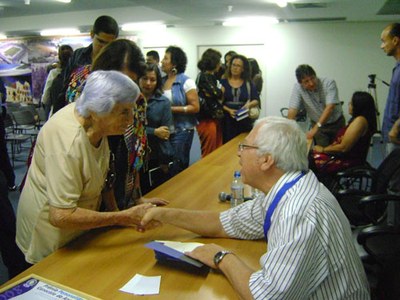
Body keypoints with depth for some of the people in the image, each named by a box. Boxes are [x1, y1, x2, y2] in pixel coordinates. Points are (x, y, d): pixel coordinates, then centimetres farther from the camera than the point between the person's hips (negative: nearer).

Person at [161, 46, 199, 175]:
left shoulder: (186, 81, -9)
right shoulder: (162, 81, 8)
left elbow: (195, 107, -13)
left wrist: (171, 109, -17)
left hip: (182, 130, -5)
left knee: (177, 170, 1)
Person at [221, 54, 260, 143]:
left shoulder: (248, 83, 10)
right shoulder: (223, 82, 5)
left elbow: (256, 100, 9)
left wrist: (249, 104, -12)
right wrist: (228, 110, -15)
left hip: (244, 121, 1)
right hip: (227, 120, -1)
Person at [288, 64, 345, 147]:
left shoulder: (329, 83, -22)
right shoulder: (297, 87, -18)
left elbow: (330, 108, -30)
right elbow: (293, 109, -22)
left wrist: (315, 128, -39)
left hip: (336, 123, 0)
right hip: (317, 124, 0)